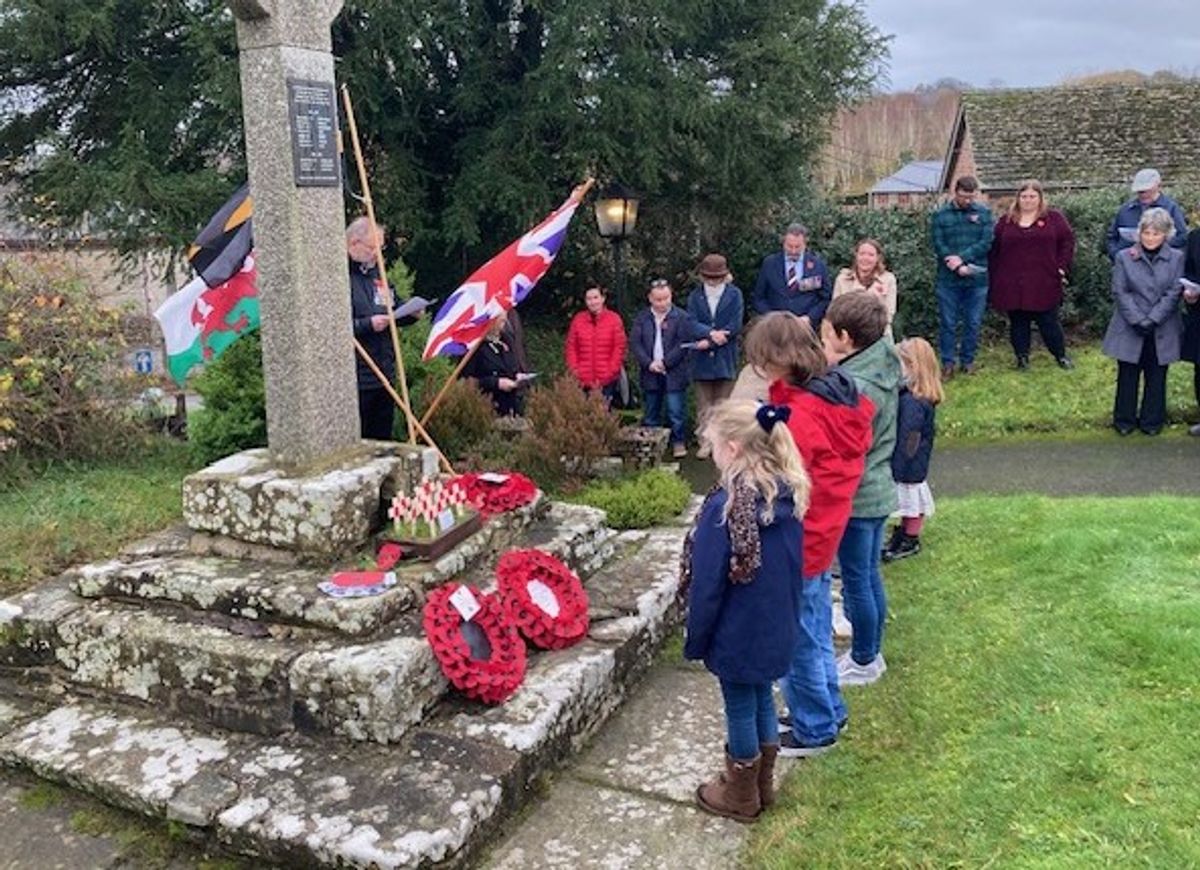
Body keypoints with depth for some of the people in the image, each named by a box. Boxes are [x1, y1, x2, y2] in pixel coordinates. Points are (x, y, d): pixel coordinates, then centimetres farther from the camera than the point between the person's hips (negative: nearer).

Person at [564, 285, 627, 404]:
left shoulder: (614, 319, 2)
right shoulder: (578, 320, 8)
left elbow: (619, 349, 0)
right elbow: (571, 348, 8)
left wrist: (608, 375, -6)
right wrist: (575, 372, -1)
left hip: (607, 382, -2)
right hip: (583, 382, 2)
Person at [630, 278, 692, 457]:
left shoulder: (681, 317, -3)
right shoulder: (641, 319, 7)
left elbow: (683, 343, -10)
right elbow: (635, 343, 1)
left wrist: (665, 362, -14)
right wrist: (649, 363, -11)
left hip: (674, 373, -3)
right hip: (650, 374, 4)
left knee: (676, 412, -3)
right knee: (651, 413, 11)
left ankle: (679, 442, 9)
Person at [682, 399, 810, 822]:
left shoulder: (726, 506, -26)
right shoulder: (790, 494, -5)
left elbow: (708, 584, -19)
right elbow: (794, 565, 6)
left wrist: (696, 640, -7)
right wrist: (783, 612, 17)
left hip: (737, 633, -7)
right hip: (776, 627, 7)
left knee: (740, 710, 11)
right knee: (762, 699, 22)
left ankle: (740, 796, 30)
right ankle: (763, 784, 40)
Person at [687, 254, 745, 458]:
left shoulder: (734, 294, 2)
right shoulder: (694, 297, 7)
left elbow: (735, 326, -7)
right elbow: (692, 324, -5)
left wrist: (709, 342, -11)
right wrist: (711, 333, -22)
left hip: (725, 358, -1)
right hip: (701, 359, 2)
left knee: (723, 405, 4)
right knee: (703, 405, 5)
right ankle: (705, 441, 11)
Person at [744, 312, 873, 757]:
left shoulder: (798, 417, -26)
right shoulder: (839, 395, 2)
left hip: (798, 543, -9)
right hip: (822, 536, 9)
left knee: (799, 641, 8)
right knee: (816, 632, 24)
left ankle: (813, 729, 24)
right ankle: (828, 710, 40)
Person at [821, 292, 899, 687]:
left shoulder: (856, 386, -27)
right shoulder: (883, 367, 2)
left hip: (855, 497, -9)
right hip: (878, 490, 9)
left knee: (857, 580, 7)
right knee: (870, 575, 20)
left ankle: (863, 662, 23)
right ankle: (872, 653, 35)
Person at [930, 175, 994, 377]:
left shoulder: (984, 213, 5)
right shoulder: (940, 215, 2)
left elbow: (986, 242, -5)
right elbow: (938, 245, -6)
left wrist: (962, 257, -16)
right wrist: (959, 267, -15)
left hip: (977, 279, 1)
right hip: (948, 279, -1)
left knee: (973, 323, 8)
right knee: (948, 323, 3)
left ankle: (968, 360, 20)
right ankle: (947, 362, 13)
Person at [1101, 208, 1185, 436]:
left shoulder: (1176, 258, 1)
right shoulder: (1124, 257, -1)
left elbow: (1174, 293, -5)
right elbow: (1120, 292, -5)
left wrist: (1152, 320, -15)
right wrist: (1138, 320, -14)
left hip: (1161, 331, 1)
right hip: (1129, 330, 0)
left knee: (1156, 377, 9)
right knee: (1127, 376, 7)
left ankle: (1152, 421, 21)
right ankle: (1124, 420, 20)